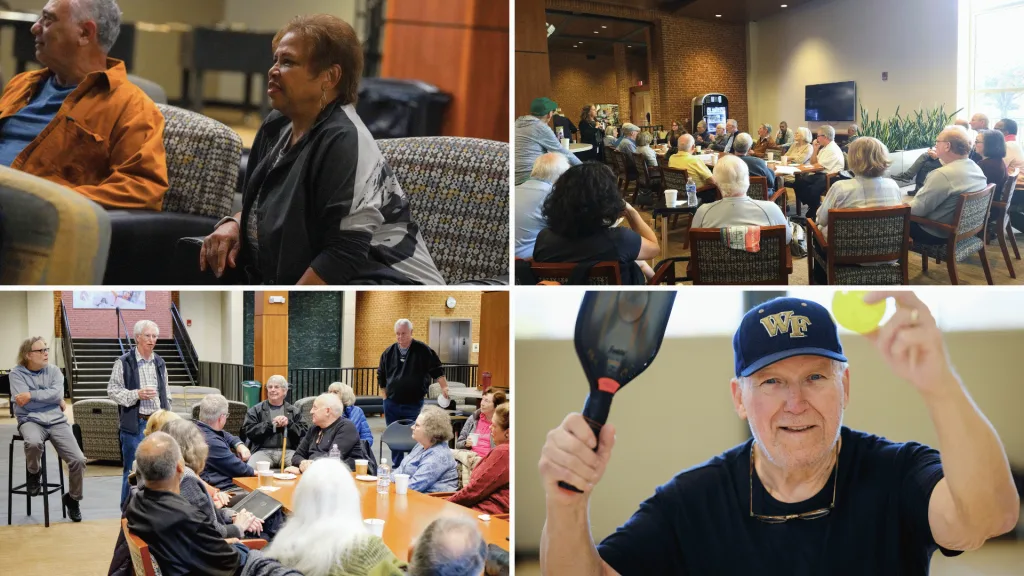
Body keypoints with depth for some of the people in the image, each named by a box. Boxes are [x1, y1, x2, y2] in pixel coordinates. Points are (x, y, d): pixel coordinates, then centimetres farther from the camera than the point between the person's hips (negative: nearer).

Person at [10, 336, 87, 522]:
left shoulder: (53, 370, 10)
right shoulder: (17, 373, 1)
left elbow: (57, 393, -7)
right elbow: (22, 401, -12)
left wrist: (31, 396, -14)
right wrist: (53, 400, -6)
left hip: (56, 421, 3)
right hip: (30, 421, -3)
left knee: (78, 459, -14)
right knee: (34, 443, -40)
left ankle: (72, 498, 14)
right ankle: (34, 473, -4)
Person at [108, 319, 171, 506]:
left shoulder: (160, 363, 14)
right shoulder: (124, 363, -5)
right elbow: (112, 390, -7)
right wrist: (136, 394, -18)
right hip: (134, 424, -6)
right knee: (132, 470, -2)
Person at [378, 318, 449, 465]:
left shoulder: (423, 350, -4)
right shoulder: (389, 352, 7)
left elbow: (437, 371, -1)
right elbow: (381, 377, 16)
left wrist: (444, 388, -12)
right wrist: (385, 397, 12)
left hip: (414, 405, -4)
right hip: (392, 404, 4)